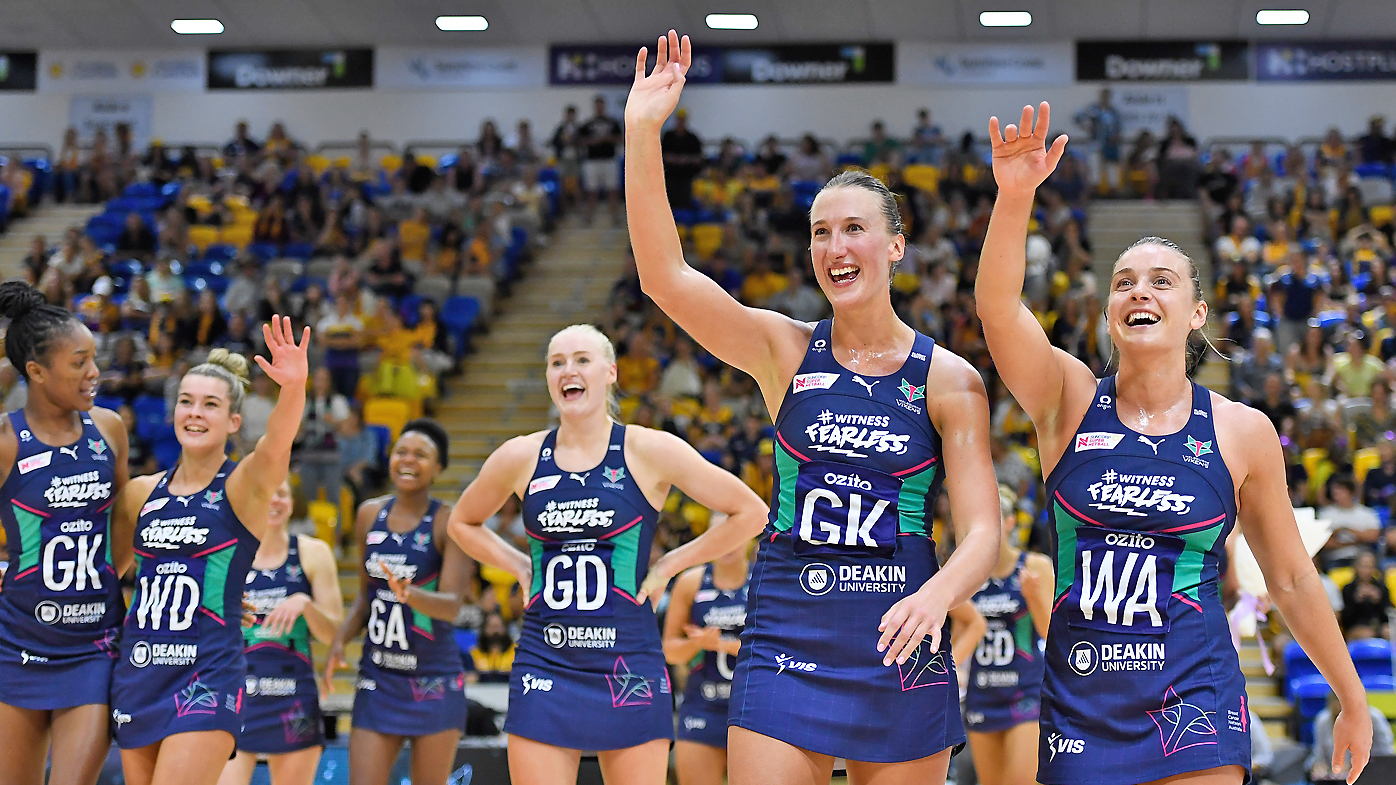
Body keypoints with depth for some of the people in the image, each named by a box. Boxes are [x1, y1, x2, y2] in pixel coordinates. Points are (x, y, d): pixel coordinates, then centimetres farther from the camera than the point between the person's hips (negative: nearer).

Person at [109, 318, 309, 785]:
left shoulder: (243, 486, -4)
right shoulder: (142, 492, 12)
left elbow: (275, 446, -26)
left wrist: (294, 387, -45)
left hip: (207, 677, -6)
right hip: (138, 672, 6)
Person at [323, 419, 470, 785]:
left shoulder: (449, 522, -9)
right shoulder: (370, 514, 6)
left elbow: (452, 604, -19)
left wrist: (409, 594, -38)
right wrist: (341, 639, 1)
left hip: (434, 681, -4)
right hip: (378, 676, 4)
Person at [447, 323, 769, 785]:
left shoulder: (649, 452, -2)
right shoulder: (521, 457, 5)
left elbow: (750, 513, 2)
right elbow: (463, 523, 24)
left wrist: (668, 565, 0)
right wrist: (521, 568, 10)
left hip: (629, 665, -2)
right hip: (544, 666, 2)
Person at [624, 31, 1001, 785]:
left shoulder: (949, 380, -1)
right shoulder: (785, 350, 2)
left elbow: (981, 533, -7)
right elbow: (664, 275, -10)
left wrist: (937, 596, -29)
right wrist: (641, 131, -19)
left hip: (901, 652, 0)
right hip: (786, 645, 0)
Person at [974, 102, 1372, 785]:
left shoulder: (1242, 431, 2)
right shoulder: (1070, 400, 1)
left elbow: (1292, 581, 11)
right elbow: (998, 308, -19)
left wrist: (1353, 702, 16)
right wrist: (1014, 195, -35)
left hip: (1194, 701, -1)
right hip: (1079, 701, 1)